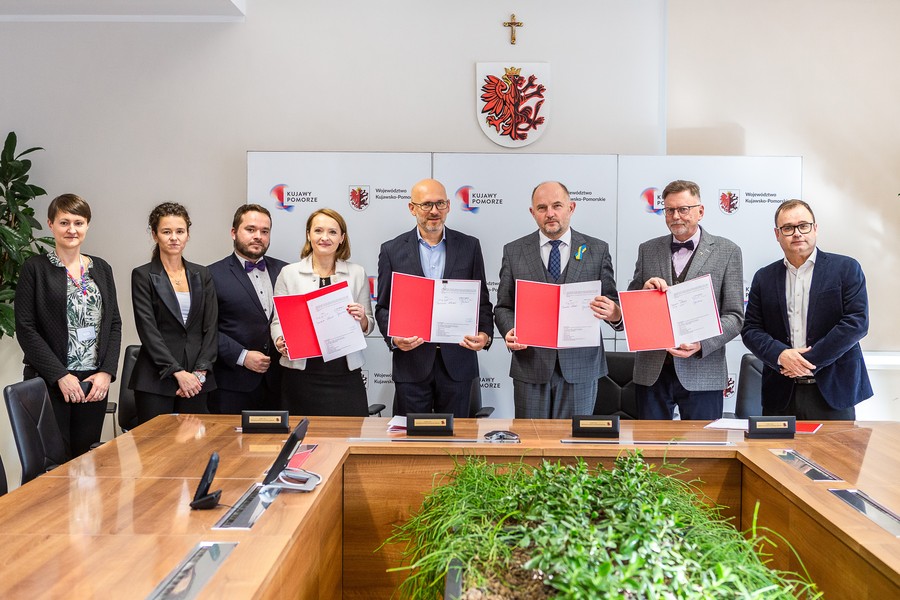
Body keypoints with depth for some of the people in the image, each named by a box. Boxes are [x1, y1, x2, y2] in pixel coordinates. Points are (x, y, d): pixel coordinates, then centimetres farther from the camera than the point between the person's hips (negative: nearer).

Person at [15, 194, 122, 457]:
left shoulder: (101, 268, 11)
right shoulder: (35, 268, -1)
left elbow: (114, 324, 10)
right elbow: (25, 329, -6)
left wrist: (107, 371, -3)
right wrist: (60, 375, -12)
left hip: (96, 383, 4)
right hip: (50, 383, -3)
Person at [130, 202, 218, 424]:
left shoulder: (202, 275, 11)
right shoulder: (143, 276, 1)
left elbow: (211, 328, 6)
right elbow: (148, 330, -7)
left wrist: (200, 372, -6)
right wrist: (178, 372, -14)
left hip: (196, 381, 3)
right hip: (156, 380, -3)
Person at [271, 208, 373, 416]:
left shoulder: (357, 273, 7)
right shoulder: (289, 273, 5)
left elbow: (368, 326, 10)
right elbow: (278, 319, 7)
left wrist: (361, 319, -11)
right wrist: (280, 341, -13)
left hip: (345, 373, 1)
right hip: (301, 373, 0)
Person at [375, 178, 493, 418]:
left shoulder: (469, 246, 5)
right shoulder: (392, 250, 3)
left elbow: (482, 300, 7)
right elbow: (383, 306, 5)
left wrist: (485, 334, -11)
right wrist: (394, 338, -14)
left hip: (457, 361, 1)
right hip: (411, 364, -1)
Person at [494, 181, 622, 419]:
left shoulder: (597, 250, 5)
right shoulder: (514, 252, 6)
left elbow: (613, 304, 5)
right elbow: (503, 306, 8)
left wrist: (614, 313, -18)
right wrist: (509, 331, -12)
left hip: (581, 366, 0)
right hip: (530, 365, 0)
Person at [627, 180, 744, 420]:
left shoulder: (727, 251, 2)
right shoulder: (648, 250, 10)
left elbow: (734, 316, -2)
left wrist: (702, 345, -18)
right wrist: (644, 291, -11)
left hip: (702, 372, -2)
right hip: (651, 371, 2)